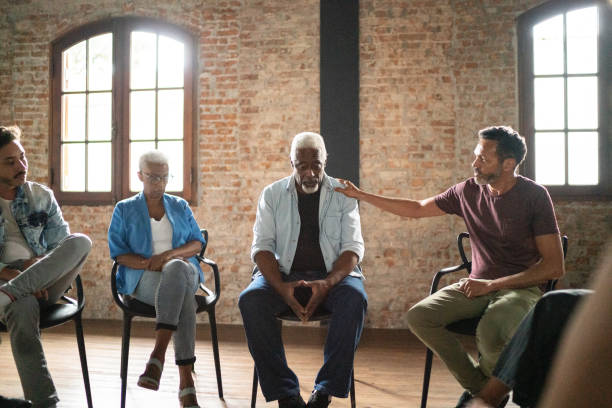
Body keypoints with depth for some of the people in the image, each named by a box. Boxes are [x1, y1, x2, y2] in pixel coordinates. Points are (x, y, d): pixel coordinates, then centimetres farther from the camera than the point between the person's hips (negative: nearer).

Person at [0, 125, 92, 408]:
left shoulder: (42, 196, 16)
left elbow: (65, 247, 11)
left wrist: (40, 262, -10)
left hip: (46, 280, 2)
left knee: (81, 242, -27)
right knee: (23, 307, -39)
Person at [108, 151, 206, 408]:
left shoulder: (180, 207, 22)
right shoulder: (124, 210, 16)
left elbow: (197, 243, 11)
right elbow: (118, 253, 5)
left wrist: (168, 255, -9)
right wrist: (151, 264, -13)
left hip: (184, 271, 2)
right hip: (143, 279, -2)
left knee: (175, 269, -40)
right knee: (183, 297, -38)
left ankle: (158, 356, -43)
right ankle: (185, 381, -44)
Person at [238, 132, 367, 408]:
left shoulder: (342, 194, 6)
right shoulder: (272, 194, 8)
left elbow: (353, 248, -1)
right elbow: (262, 246, 1)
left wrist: (327, 284, -21)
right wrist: (281, 287, -19)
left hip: (333, 274, -1)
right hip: (284, 274, 1)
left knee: (354, 298, -34)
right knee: (250, 299, -29)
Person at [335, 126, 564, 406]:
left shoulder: (534, 196, -10)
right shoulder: (468, 191, 4)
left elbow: (554, 267, -12)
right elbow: (417, 209, 17)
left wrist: (491, 285, -17)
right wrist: (361, 195, 15)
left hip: (521, 288, -5)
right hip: (479, 285, 5)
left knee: (490, 333, -36)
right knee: (418, 317, -19)